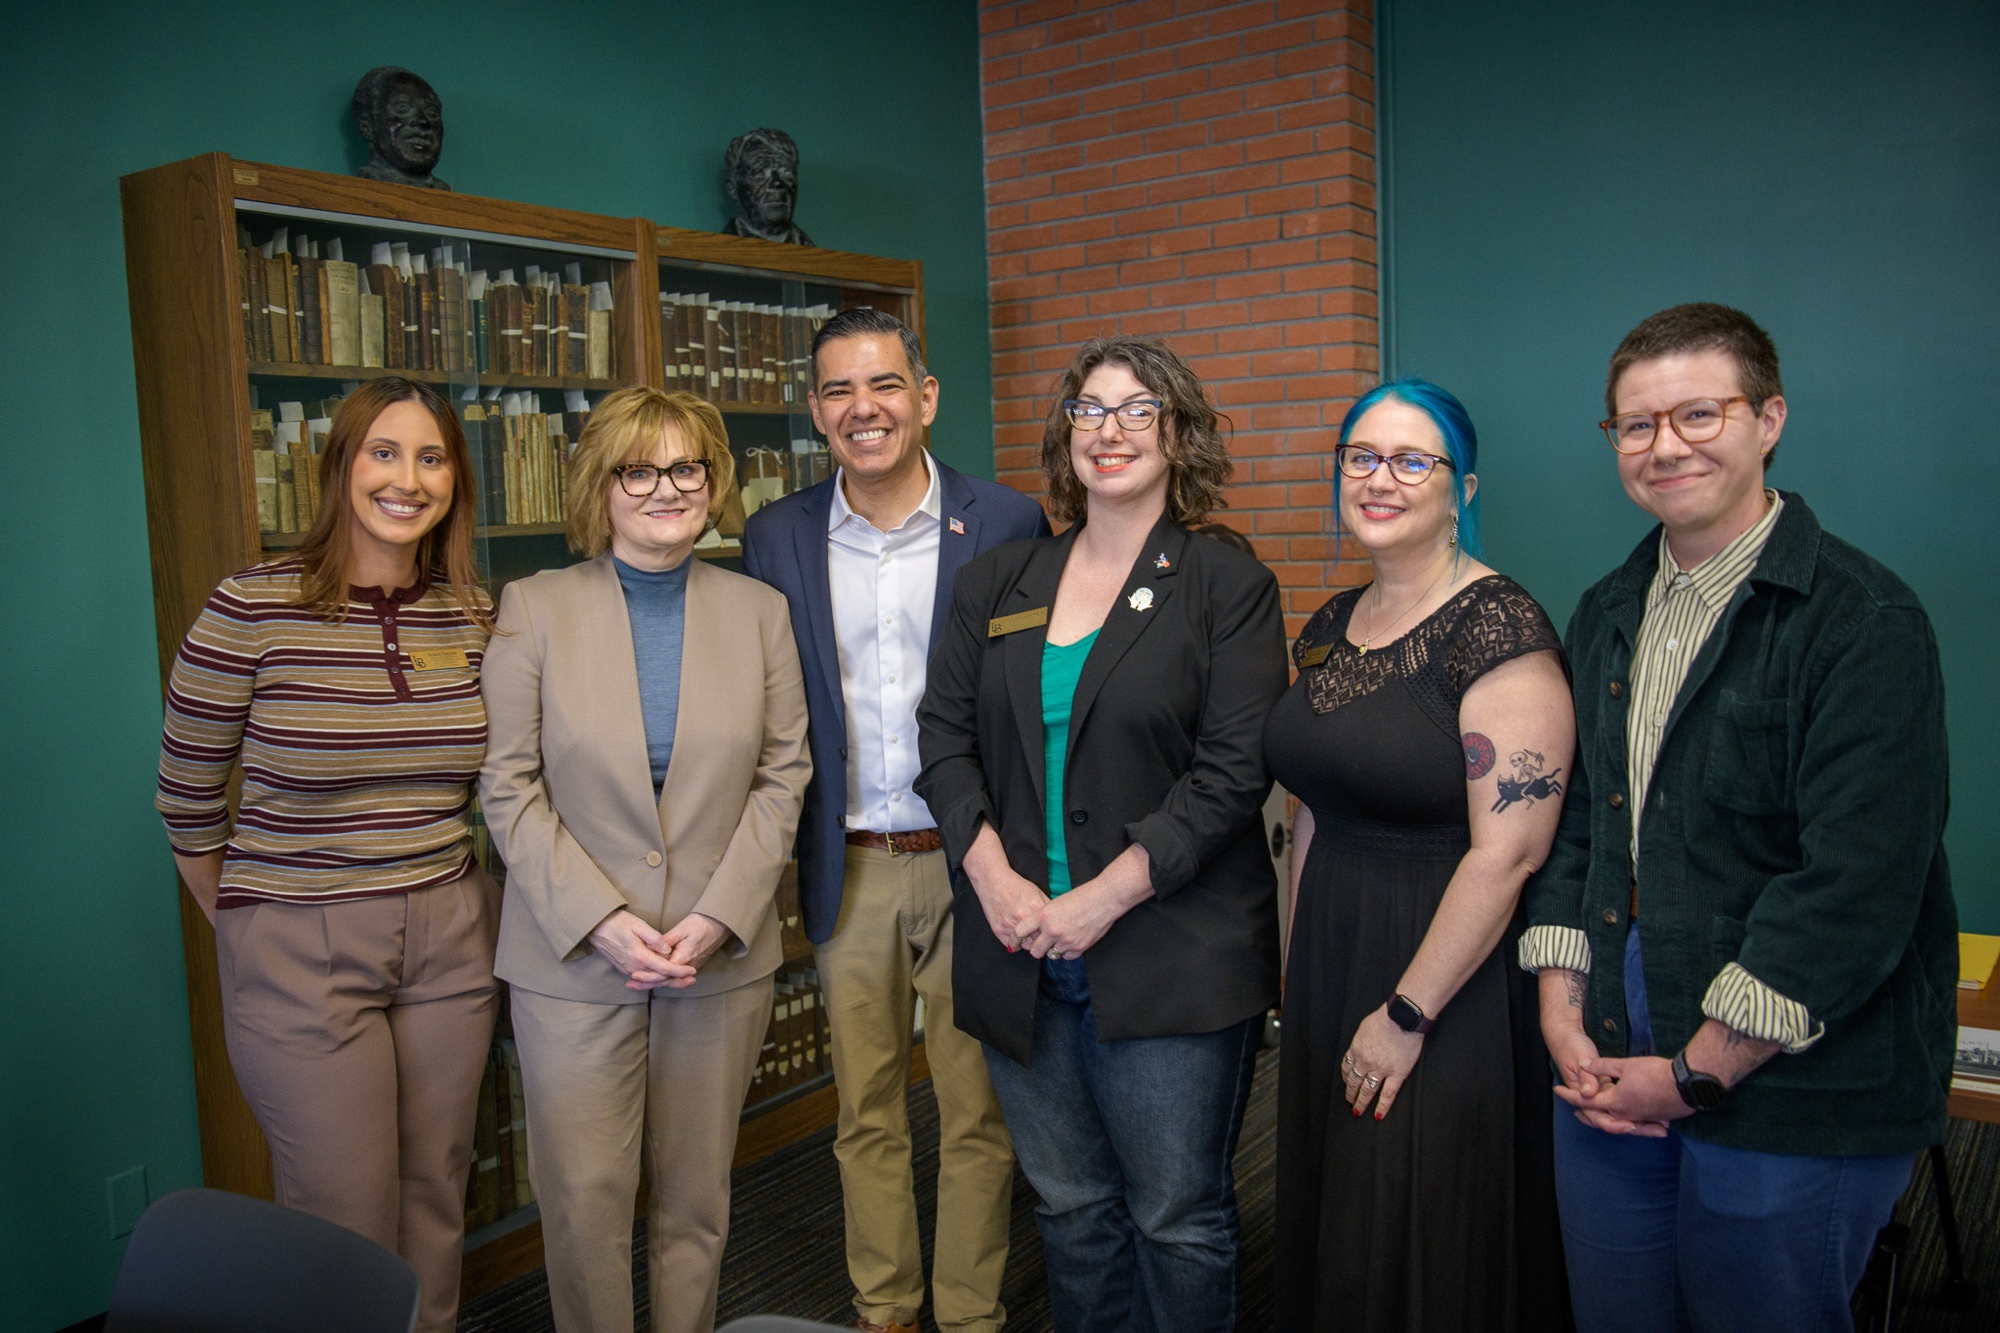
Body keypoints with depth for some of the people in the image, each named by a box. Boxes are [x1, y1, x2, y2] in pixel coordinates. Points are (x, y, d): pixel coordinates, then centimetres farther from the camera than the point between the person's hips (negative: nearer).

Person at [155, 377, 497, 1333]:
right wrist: (246, 928, 7)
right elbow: (187, 796, -1)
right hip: (298, 955, -3)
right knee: (348, 1225, 7)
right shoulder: (251, 608, -12)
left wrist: (465, 908, 11)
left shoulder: (473, 615, 0)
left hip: (448, 941, 4)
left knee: (435, 1204, 16)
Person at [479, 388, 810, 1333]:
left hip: (722, 957, 2)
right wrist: (600, 920, -13)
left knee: (696, 1200, 12)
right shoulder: (534, 609, -1)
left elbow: (782, 776, 2)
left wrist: (718, 916, -9)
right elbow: (509, 785, -4)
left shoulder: (760, 613, 4)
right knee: (582, 1202, 4)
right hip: (573, 960, -1)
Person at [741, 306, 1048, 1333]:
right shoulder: (776, 537, 2)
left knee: (978, 1113, 10)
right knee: (864, 1112, 16)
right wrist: (783, 863, 2)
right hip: (848, 868, 2)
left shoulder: (1007, 524, -5)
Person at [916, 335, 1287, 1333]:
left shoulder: (1230, 589, -2)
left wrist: (1106, 895, -16)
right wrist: (993, 874, -9)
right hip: (1020, 954, 4)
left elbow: (1232, 771, -10)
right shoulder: (995, 585, 10)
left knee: (1177, 1217, 8)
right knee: (1069, 1206, 17)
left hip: (1170, 960, -3)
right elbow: (944, 735, 6)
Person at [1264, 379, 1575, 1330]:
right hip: (1329, 958, 7)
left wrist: (1406, 1015, -17)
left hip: (1450, 980, -7)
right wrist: (1300, 965, 12)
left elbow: (1508, 852, -21)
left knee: (1428, 1244, 9)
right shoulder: (1331, 627, 7)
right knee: (1328, 1233, 20)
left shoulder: (1498, 629, -16)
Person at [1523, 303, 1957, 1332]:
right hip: (1610, 1071, 6)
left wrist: (1697, 1074, -16)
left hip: (1791, 1098, -6)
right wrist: (1562, 1016, 1)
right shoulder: (1608, 613, 9)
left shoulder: (1866, 622, -13)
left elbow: (1856, 890, -19)